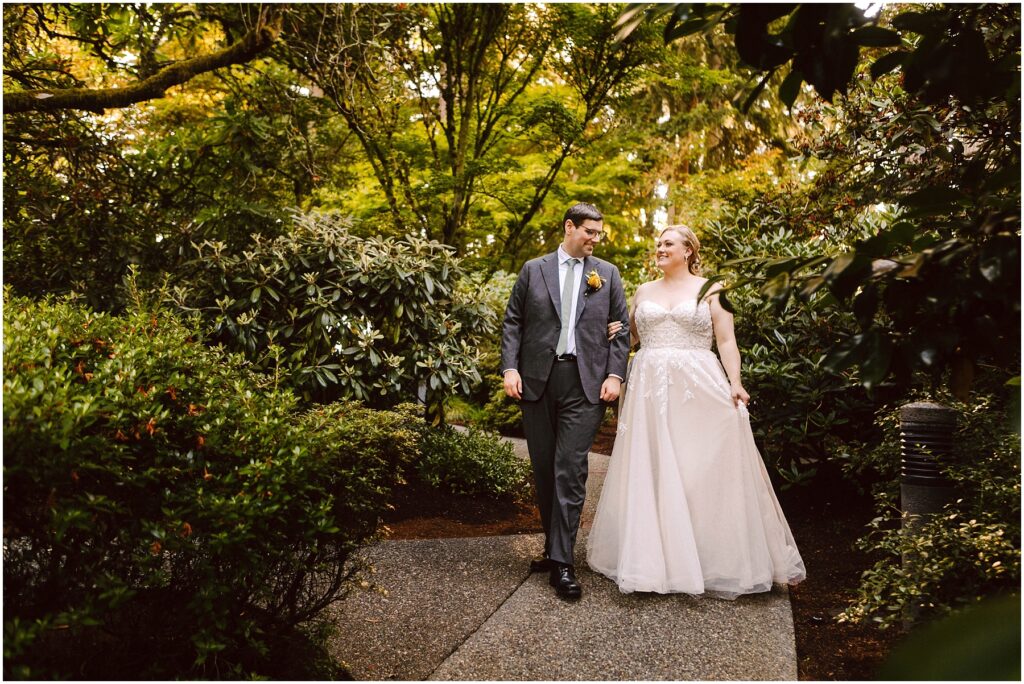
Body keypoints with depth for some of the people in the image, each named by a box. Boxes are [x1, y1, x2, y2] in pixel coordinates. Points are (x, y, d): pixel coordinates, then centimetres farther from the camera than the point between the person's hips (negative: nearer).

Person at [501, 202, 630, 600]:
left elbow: (621, 329, 9)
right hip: (536, 381, 2)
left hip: (585, 384, -1)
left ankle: (562, 562, -3)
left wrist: (614, 375, -3)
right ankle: (554, 546, 23)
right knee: (544, 470, 9)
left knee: (570, 471, -7)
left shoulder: (607, 274, 11)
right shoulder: (533, 270, 9)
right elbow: (513, 322, 7)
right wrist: (510, 367, -5)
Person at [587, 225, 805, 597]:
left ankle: (718, 559, 12)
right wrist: (617, 331, 1)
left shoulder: (711, 290, 6)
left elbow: (726, 340, 0)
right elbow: (629, 332, 22)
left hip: (700, 387, -3)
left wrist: (735, 382, -12)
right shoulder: (645, 291, 15)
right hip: (651, 389, 3)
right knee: (652, 471, 2)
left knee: (705, 472, -1)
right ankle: (654, 557, 12)